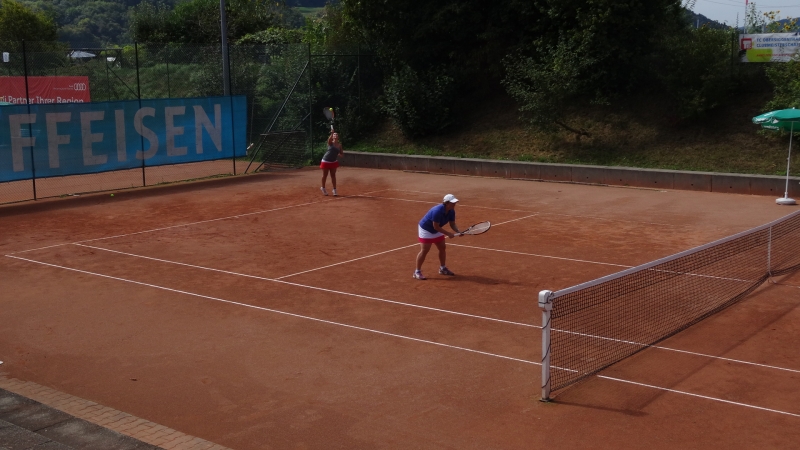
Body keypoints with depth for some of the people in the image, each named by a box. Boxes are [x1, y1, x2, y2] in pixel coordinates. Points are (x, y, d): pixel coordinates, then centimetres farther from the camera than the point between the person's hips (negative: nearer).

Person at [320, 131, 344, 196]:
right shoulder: (330, 143, -11)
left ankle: (334, 189, 11)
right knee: (325, 175, 8)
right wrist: (331, 134, -55)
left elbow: (342, 154, 6)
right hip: (326, 161, -3)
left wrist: (340, 154, -19)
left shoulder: (339, 145, 1)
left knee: (333, 176, 4)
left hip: (333, 162, 3)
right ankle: (323, 188, 26)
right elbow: (329, 139, -35)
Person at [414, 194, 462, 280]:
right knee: (424, 250, -10)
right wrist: (448, 234, -30)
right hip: (426, 230, -8)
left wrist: (458, 231, -22)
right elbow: (436, 227, -31)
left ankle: (442, 268, 27)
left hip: (437, 231, 9)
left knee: (442, 248, 11)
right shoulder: (438, 211, -35)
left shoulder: (451, 211, -10)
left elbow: (452, 224, -3)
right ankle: (417, 272, -3)